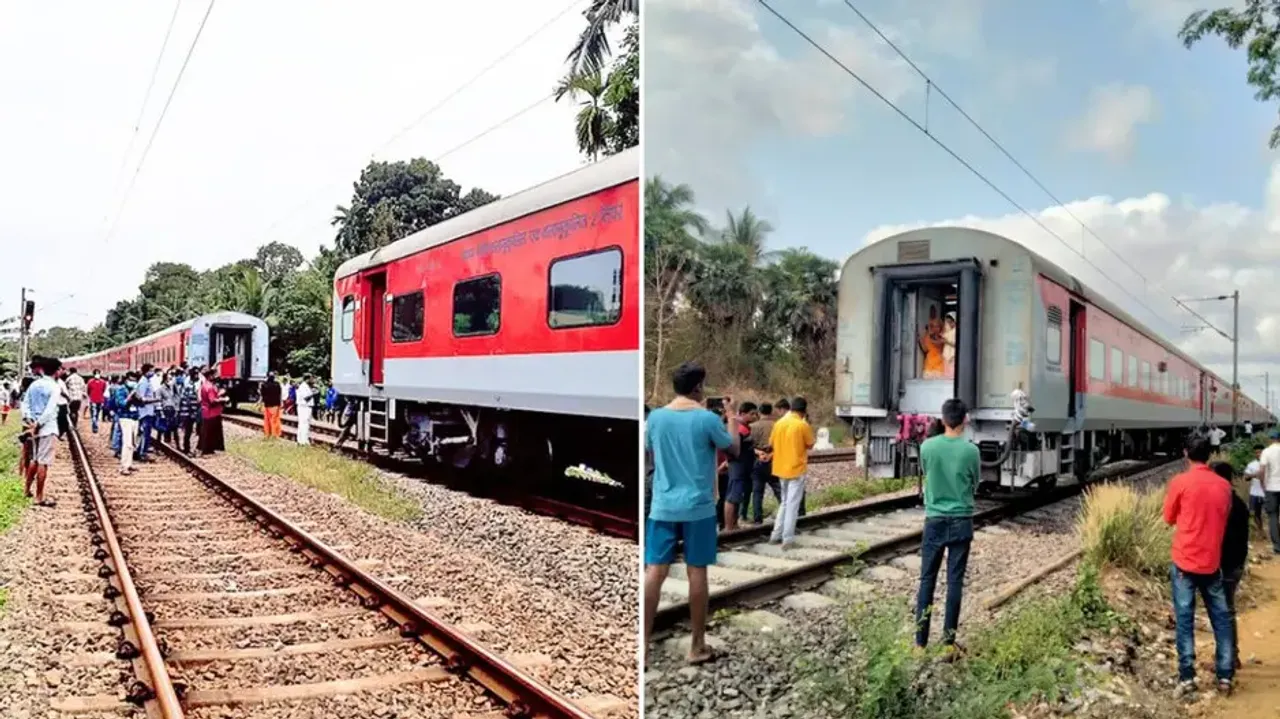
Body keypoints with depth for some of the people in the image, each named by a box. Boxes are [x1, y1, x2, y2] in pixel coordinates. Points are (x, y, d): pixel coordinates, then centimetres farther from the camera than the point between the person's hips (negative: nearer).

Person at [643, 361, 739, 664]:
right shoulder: (708, 418, -9)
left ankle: (643, 644, 3)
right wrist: (731, 417, 18)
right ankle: (697, 646, 15)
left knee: (654, 572, 3)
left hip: (663, 506, 3)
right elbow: (734, 449, 4)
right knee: (696, 573, 5)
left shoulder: (656, 417, 1)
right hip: (698, 507, -3)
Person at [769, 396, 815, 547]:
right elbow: (810, 445, -3)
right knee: (792, 505, 0)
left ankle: (776, 535, 17)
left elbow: (771, 443, 11)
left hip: (781, 468, 6)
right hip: (796, 469, -6)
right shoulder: (803, 425, -13)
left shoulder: (779, 423, 3)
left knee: (784, 503, 18)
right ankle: (787, 539, -1)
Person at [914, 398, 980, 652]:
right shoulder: (971, 450, -8)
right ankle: (949, 640, 9)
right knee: (955, 581, 5)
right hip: (961, 522, -1)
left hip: (935, 520, 1)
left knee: (927, 579, 6)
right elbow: (975, 485, 6)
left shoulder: (927, 446, -6)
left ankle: (920, 641, 8)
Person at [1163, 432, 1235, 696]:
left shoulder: (1180, 482, -11)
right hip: (1212, 561, 3)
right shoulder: (1223, 486, 1)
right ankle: (1225, 675, 16)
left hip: (1184, 561, -3)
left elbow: (1169, 518, 1)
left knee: (1185, 619, 2)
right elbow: (1224, 518, 15)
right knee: (1221, 617, 13)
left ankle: (1187, 677, 3)